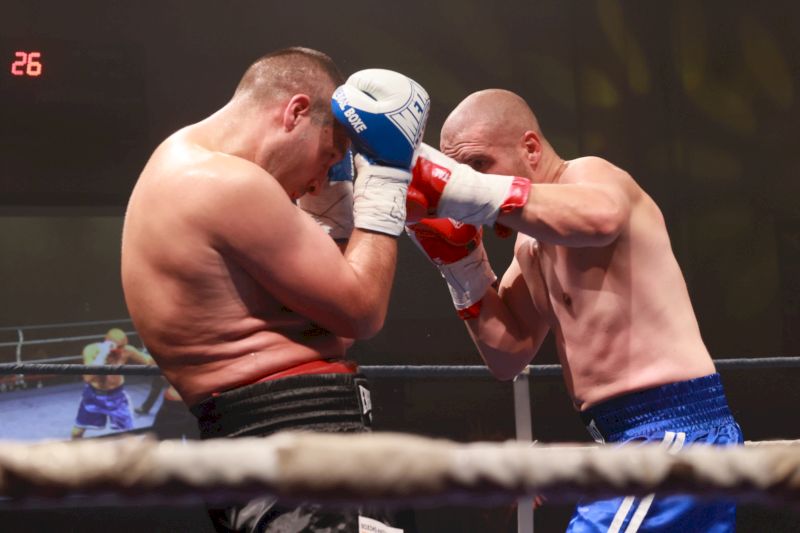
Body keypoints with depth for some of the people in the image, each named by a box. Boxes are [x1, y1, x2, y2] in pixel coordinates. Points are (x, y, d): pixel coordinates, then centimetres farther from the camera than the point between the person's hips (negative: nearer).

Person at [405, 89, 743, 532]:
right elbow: (509, 356, 15)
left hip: (673, 431, -10)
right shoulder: (532, 244, 18)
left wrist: (466, 190, -37)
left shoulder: (589, 175, -9)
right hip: (647, 440, 10)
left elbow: (599, 218, -36)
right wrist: (459, 261, 6)